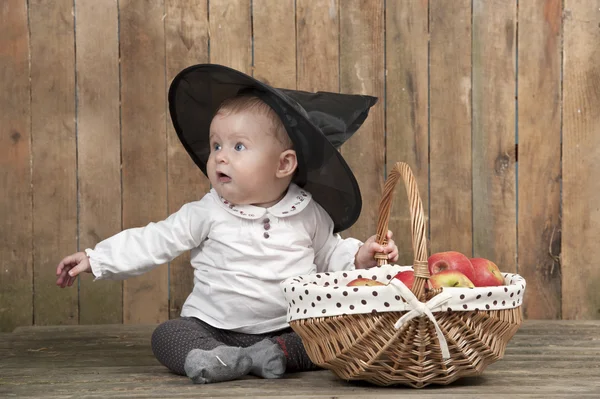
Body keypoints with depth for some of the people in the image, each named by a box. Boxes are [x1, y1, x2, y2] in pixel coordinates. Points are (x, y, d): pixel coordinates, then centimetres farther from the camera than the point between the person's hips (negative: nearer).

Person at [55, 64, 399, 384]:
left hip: (290, 328, 0)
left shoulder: (309, 214, 1)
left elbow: (328, 253, 15)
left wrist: (359, 257, -6)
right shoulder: (207, 214, -1)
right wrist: (96, 259, -1)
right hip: (214, 328, 0)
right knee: (168, 336, -24)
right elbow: (154, 242, 3)